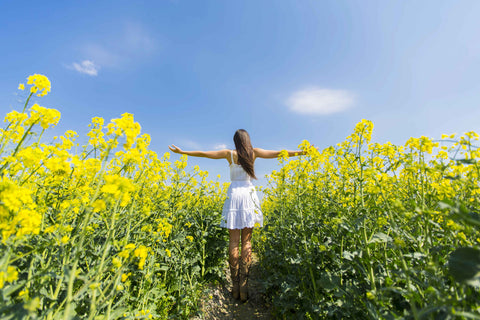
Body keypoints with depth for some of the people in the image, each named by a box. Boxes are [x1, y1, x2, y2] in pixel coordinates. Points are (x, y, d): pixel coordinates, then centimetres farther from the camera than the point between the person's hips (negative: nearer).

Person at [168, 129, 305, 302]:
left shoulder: (229, 154, 4)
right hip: (249, 195, 1)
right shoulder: (254, 152, 5)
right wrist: (302, 152, 15)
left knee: (234, 241, 3)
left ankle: (235, 286, 8)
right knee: (246, 241, 4)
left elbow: (204, 153, 5)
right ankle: (243, 285, 5)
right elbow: (277, 153, 6)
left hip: (234, 195, 0)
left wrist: (182, 152, 16)